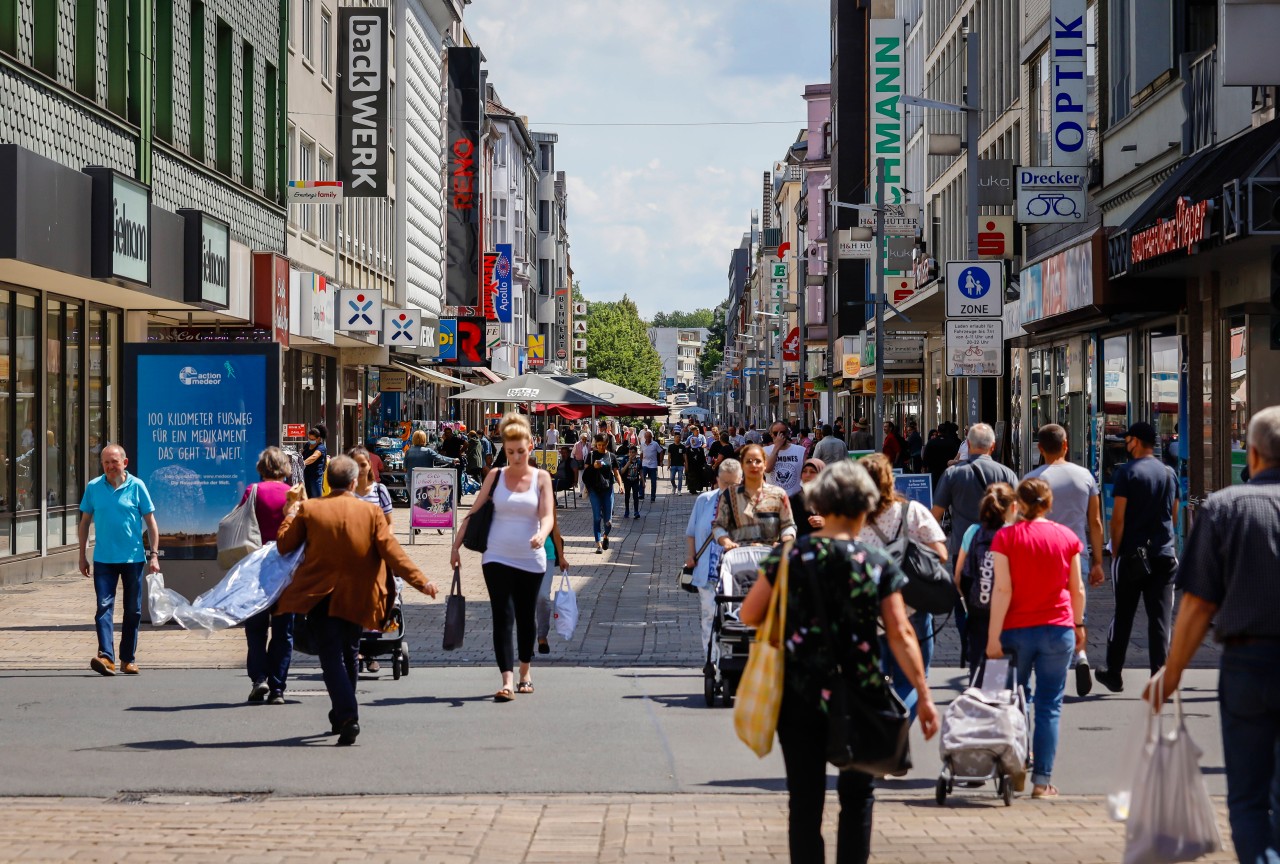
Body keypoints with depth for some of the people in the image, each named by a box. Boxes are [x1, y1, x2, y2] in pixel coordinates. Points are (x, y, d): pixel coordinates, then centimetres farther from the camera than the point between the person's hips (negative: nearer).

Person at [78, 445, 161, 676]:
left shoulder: (136, 486, -1)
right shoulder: (93, 487, 3)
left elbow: (150, 522, 2)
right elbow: (85, 522, 12)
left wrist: (153, 554, -3)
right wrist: (82, 555, 9)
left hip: (133, 558, 0)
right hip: (103, 559, 0)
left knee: (133, 610, 7)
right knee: (104, 606, -12)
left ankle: (128, 658, 18)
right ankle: (106, 656, -19)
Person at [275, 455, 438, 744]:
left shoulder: (308, 509, -4)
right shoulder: (371, 512, -3)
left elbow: (284, 545, 4)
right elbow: (392, 552, -9)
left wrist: (290, 512, 19)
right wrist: (421, 581, -8)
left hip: (319, 595, -2)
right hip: (355, 597, 2)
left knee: (331, 656, -5)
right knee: (348, 655, 19)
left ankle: (347, 714, -24)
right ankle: (342, 714, 31)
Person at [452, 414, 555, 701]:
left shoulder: (541, 478, 1)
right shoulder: (495, 476, 2)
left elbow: (548, 515, -10)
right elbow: (473, 513, 6)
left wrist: (541, 535, -32)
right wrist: (456, 546, 1)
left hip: (531, 560, 1)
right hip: (497, 557, 0)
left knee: (526, 618, 12)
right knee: (502, 619, -10)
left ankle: (525, 673, 31)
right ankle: (508, 682, -16)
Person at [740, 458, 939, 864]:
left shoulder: (788, 556, -4)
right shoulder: (879, 566, -6)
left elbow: (749, 614, 1)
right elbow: (901, 636, -9)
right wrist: (924, 697, -4)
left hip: (799, 695, 0)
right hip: (858, 698, 0)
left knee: (805, 799, 7)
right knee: (857, 796, 15)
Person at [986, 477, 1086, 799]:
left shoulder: (1006, 537, -6)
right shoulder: (1067, 537, 1)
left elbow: (1002, 590, -11)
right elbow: (1077, 588, 5)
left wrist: (993, 636, -9)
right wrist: (1078, 624, 19)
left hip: (1016, 629, -1)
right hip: (1058, 630, 1)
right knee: (1049, 706, 3)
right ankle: (1042, 780, 2)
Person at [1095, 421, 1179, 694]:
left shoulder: (1126, 472, -7)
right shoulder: (1169, 473, 9)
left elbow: (1118, 518, -10)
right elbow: (1173, 514, 16)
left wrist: (1115, 551, -3)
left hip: (1132, 555, -4)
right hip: (1164, 556, 4)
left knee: (1123, 617, 7)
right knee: (1160, 618, 2)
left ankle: (1114, 674, 15)